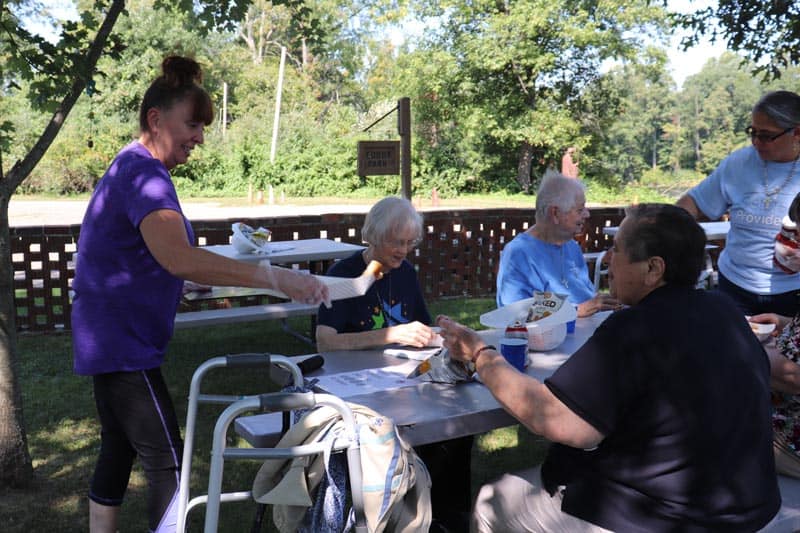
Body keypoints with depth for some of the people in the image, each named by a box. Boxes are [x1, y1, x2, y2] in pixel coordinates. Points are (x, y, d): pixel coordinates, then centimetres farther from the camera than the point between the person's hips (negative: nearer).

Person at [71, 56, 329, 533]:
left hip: (111, 339, 10)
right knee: (168, 463, -8)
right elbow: (178, 259, -35)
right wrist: (273, 277, -39)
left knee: (120, 449, 18)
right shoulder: (143, 173, -19)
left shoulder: (132, 167, 14)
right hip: (123, 344, -10)